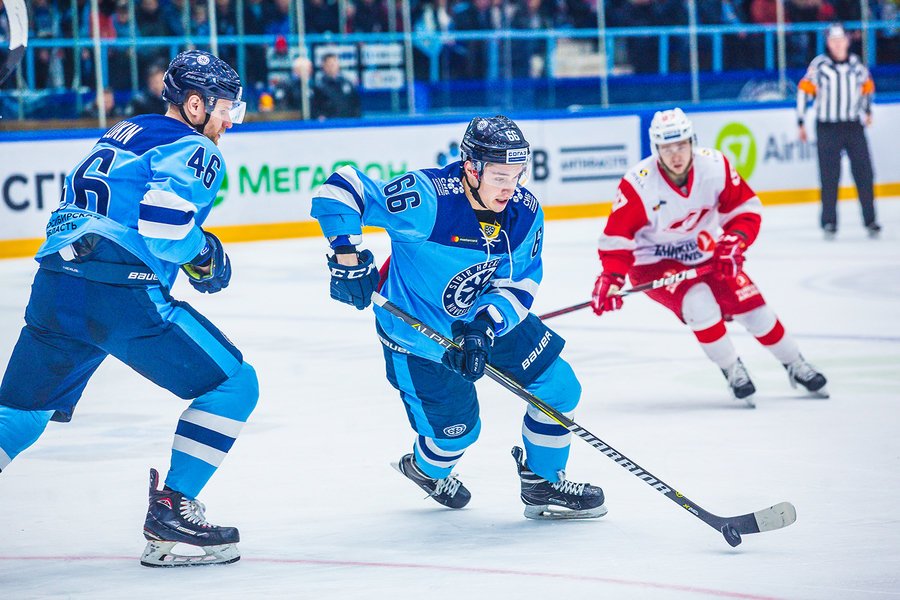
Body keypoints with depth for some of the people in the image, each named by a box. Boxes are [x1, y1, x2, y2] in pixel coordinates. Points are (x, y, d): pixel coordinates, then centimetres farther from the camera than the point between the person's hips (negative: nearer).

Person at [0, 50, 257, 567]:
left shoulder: (121, 134, 27)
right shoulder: (193, 149, 1)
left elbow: (70, 212, 30)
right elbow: (162, 219, -15)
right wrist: (203, 253, 2)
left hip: (54, 288, 8)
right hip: (121, 292, -8)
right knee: (234, 384, 4)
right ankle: (172, 509, 0)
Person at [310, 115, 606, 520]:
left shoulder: (525, 213, -15)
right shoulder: (427, 199, -34)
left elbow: (520, 282, -12)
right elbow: (340, 190, -33)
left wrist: (486, 326, -29)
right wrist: (348, 255, -39)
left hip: (488, 319, 6)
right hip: (418, 332, -6)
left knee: (558, 388, 3)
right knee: (457, 427, 2)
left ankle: (543, 485, 25)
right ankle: (425, 469, 40)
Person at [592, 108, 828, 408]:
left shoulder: (715, 166, -18)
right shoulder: (637, 184, -26)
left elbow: (746, 208, -7)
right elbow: (617, 237, -21)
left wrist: (733, 242, -22)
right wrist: (610, 278, -34)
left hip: (706, 254, 4)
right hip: (655, 262, -3)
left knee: (750, 304, -2)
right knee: (698, 303, -27)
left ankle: (796, 366, 20)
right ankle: (733, 373, -6)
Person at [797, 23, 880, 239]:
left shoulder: (856, 64, 4)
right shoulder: (819, 65, -6)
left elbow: (867, 86, 21)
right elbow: (804, 90, -2)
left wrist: (867, 111, 27)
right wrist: (801, 122, -1)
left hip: (854, 127, 3)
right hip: (827, 129, -3)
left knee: (864, 173, 0)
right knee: (829, 177, -1)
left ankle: (870, 220, 7)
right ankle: (829, 222, 6)